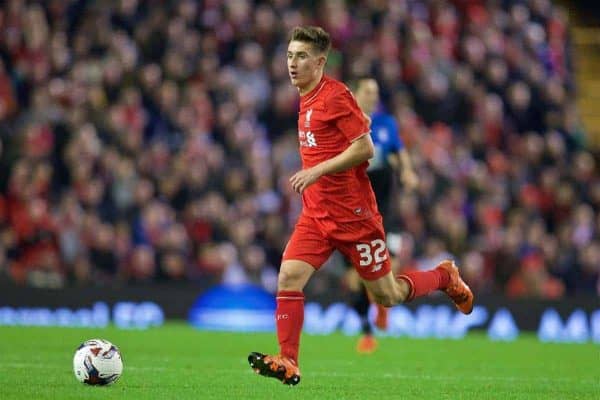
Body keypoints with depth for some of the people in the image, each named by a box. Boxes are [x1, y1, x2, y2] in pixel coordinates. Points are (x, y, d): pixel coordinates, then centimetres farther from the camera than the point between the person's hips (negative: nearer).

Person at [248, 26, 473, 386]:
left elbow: (365, 147, -19)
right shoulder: (306, 99, 11)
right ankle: (288, 364, -12)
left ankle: (445, 277, 31)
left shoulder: (335, 95, -15)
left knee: (386, 296, 5)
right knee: (289, 277, -12)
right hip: (316, 214, 7)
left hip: (353, 214, -7)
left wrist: (318, 171, -24)